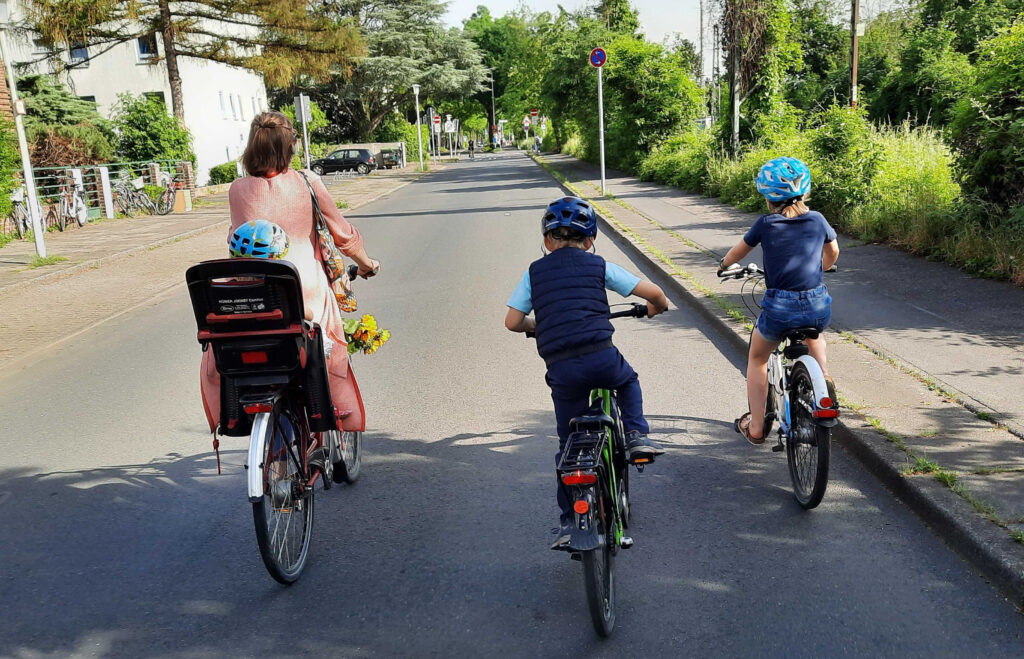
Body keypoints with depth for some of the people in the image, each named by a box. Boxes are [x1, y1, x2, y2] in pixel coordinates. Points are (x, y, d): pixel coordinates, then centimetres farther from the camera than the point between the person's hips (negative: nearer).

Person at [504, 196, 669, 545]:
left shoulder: (535, 271, 13)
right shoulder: (599, 266, 10)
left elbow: (512, 321, 9)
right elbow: (653, 292, 8)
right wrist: (656, 307, 32)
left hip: (561, 370, 1)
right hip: (601, 357, -1)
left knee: (569, 445, 15)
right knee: (629, 381, 35)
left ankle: (569, 520, 17)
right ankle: (636, 434, 16)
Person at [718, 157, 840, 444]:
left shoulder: (765, 224, -1)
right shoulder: (818, 220, 6)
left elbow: (739, 251, 15)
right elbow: (833, 253, 23)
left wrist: (723, 265, 36)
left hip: (779, 308, -3)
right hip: (819, 307, 3)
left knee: (757, 359, 23)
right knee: (812, 334, 40)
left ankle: (755, 427, 25)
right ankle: (824, 376, 16)